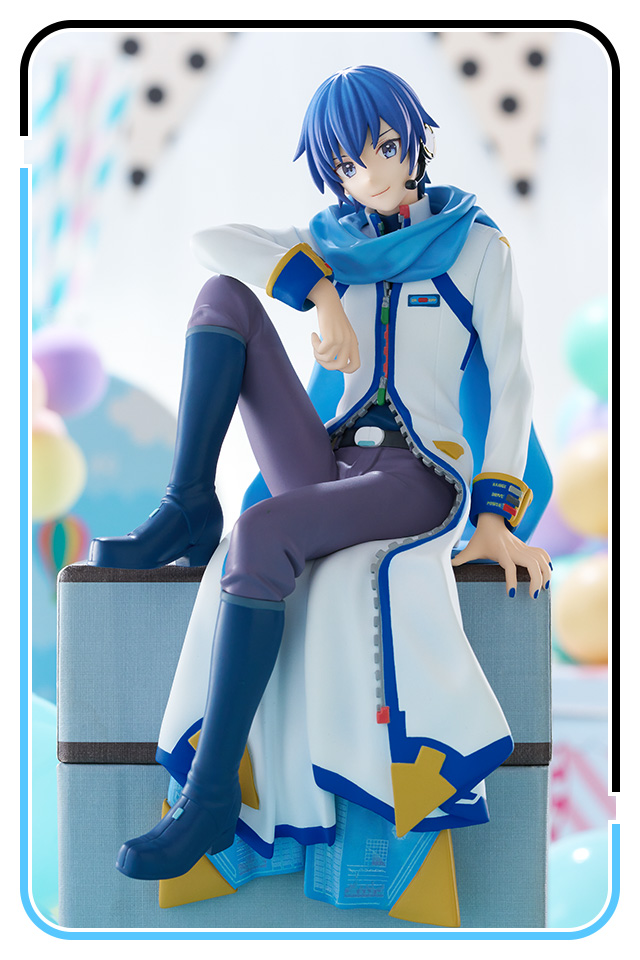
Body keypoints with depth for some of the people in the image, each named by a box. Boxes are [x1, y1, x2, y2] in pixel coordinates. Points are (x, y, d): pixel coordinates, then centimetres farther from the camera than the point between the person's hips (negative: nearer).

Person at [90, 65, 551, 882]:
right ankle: (187, 511, -18)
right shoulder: (331, 245, 14)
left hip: (419, 479, -5)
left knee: (263, 534, -37)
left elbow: (512, 383, -4)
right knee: (225, 295, -10)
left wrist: (495, 519, -15)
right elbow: (210, 238, -4)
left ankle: (210, 798, -36)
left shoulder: (477, 244, 3)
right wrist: (321, 293, -18)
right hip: (331, 468, 5)